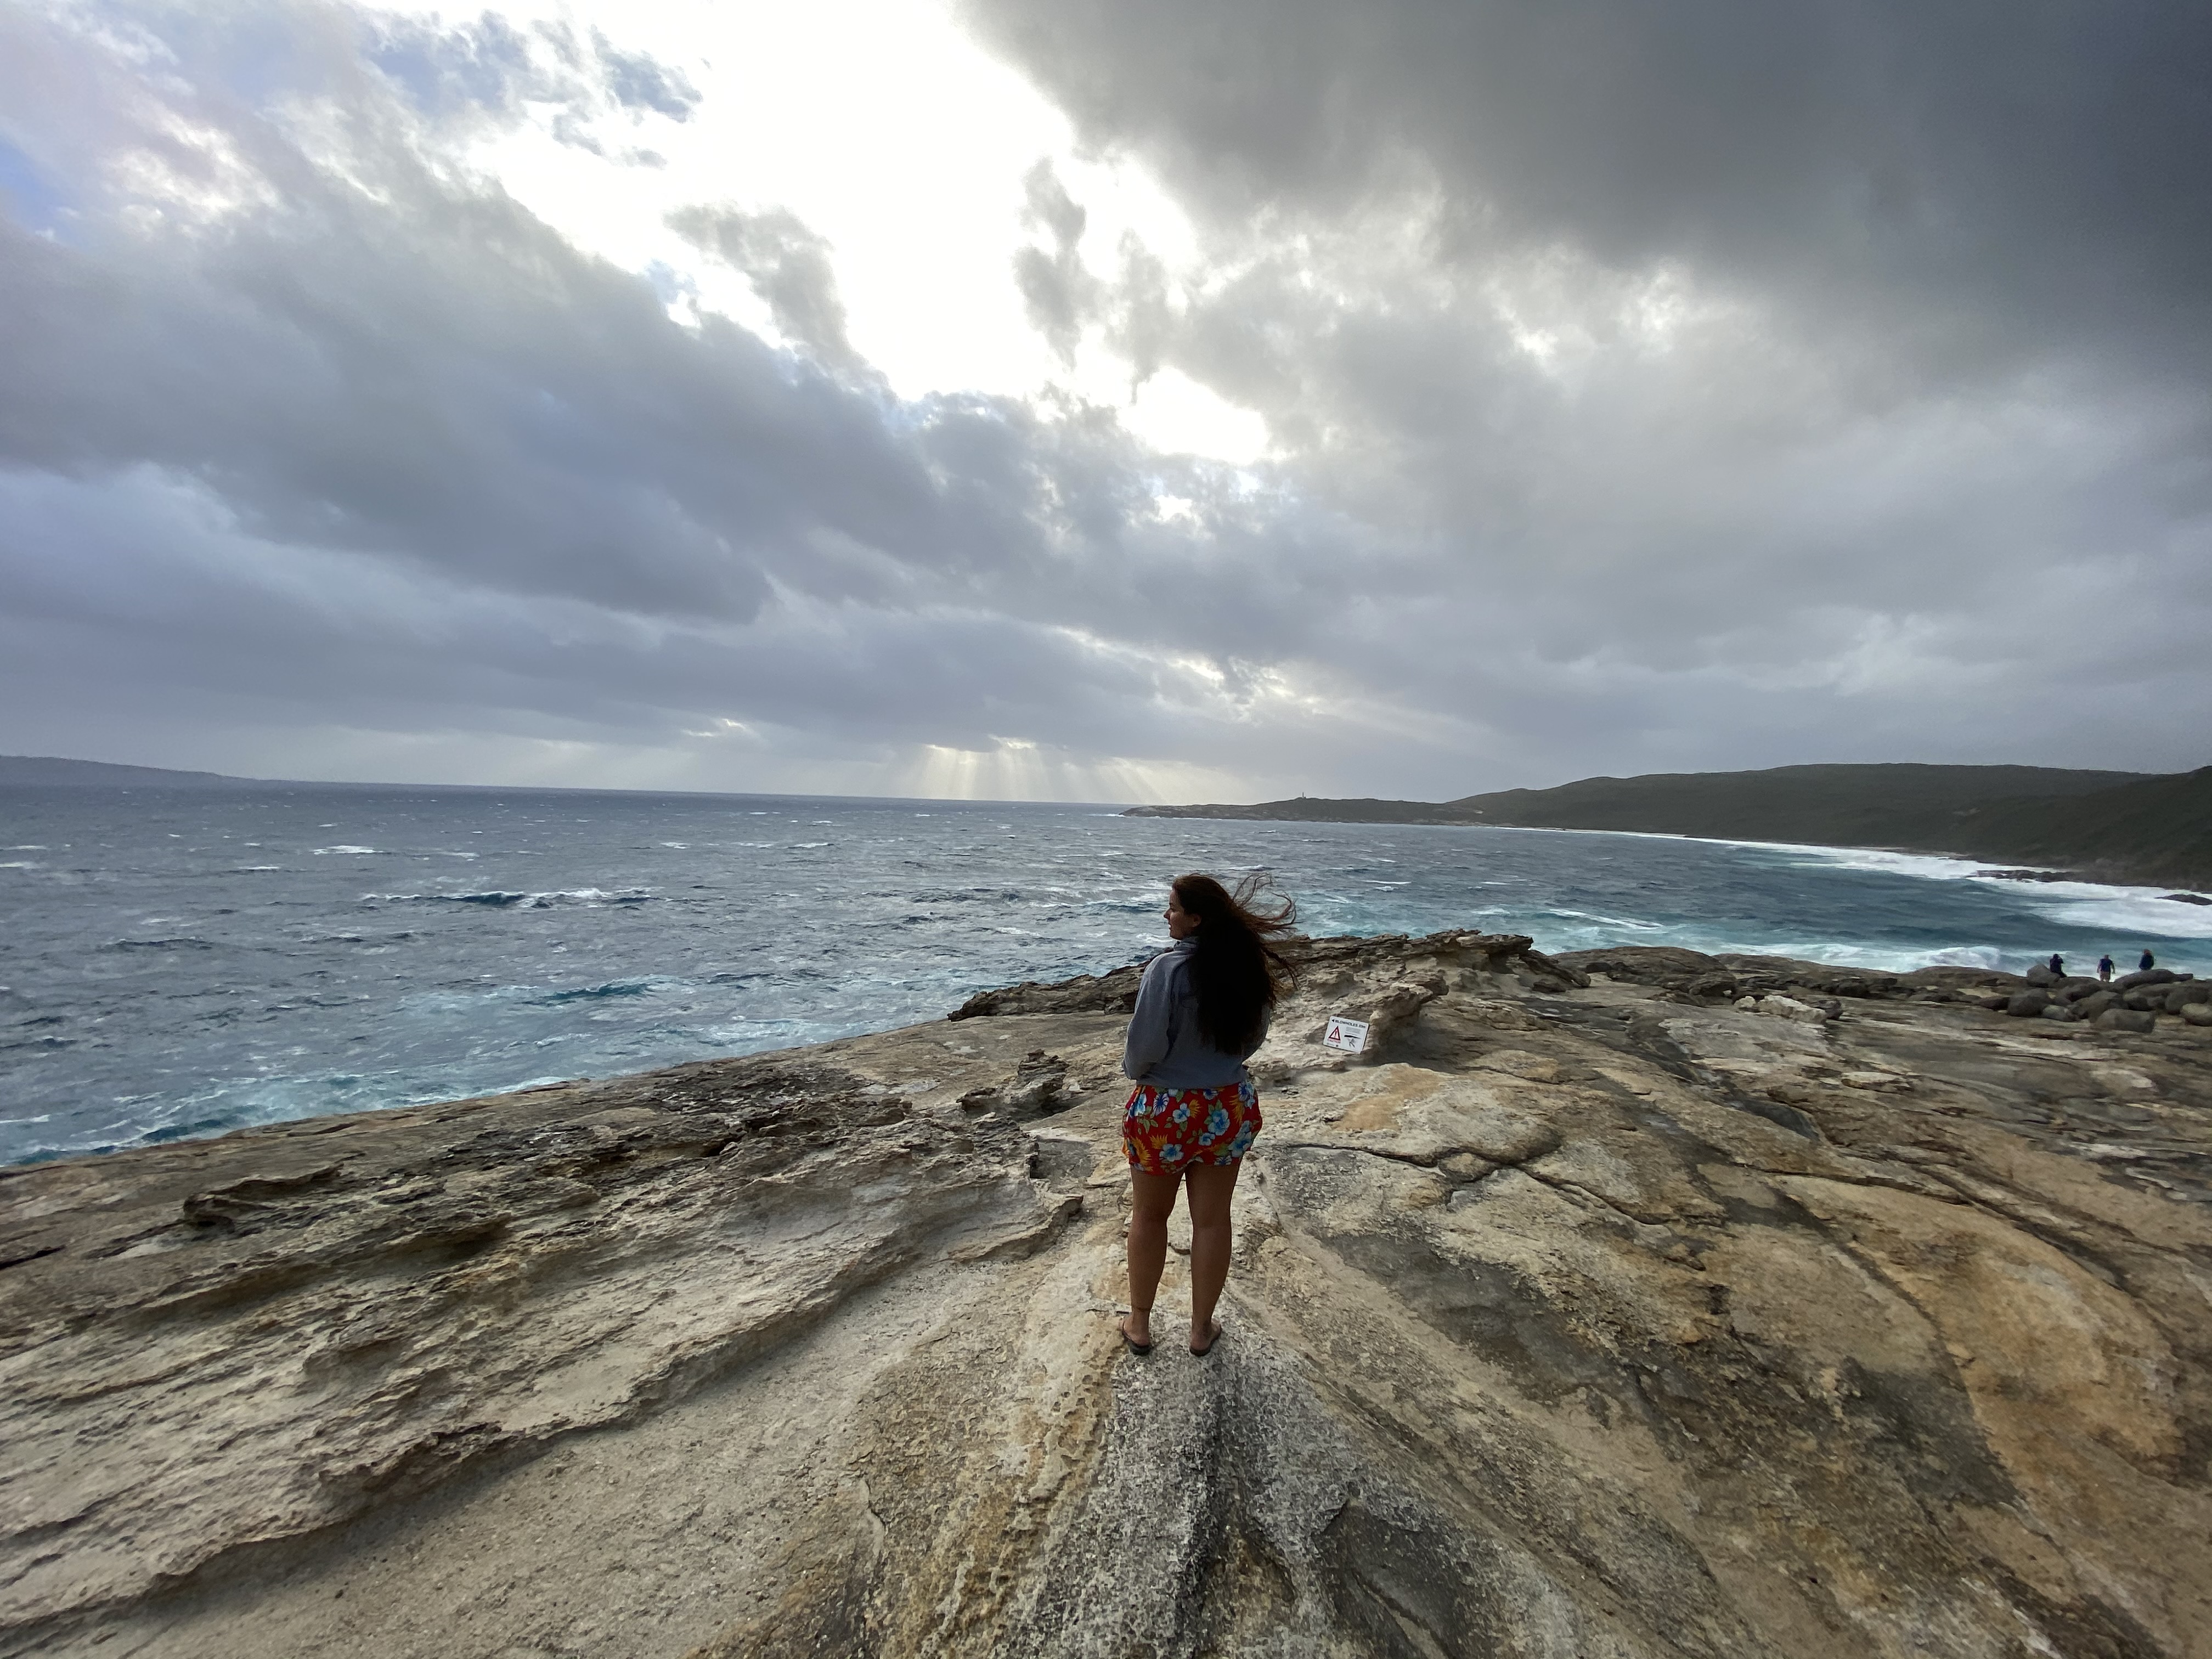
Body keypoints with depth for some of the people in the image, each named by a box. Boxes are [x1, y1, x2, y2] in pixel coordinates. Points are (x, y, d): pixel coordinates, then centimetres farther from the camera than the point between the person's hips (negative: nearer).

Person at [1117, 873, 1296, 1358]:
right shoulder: (1247, 965, -7)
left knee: (1149, 1217, 18)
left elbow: (1145, 1046, -20)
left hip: (1166, 1110, -4)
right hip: (1230, 1108, 4)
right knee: (1212, 1220, 18)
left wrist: (1134, 1071, 1)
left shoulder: (1168, 968, -25)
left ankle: (1139, 1324, 35)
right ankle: (1202, 1328, 35)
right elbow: (1252, 1037, 6)